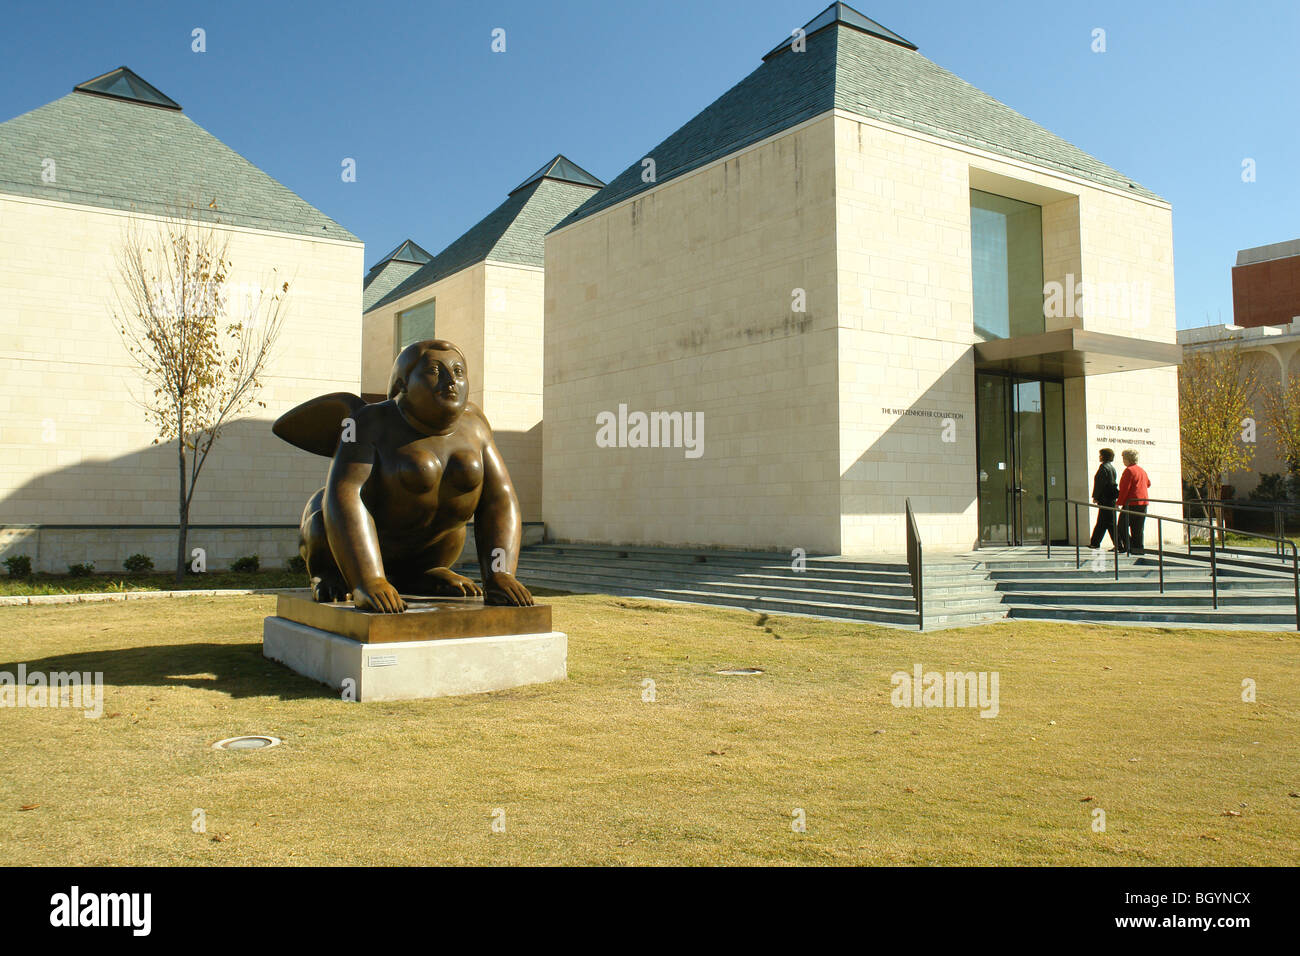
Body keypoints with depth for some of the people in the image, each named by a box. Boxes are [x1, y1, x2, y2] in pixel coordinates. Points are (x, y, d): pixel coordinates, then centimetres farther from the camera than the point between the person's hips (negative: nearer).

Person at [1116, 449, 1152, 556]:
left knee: (1122, 527, -1)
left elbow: (1124, 489, -16)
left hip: (1131, 503, -8)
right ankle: (1138, 548, 11)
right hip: (1143, 502, 8)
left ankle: (1128, 546, -7)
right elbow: (1148, 484, 29)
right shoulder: (1142, 470, 14)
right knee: (1138, 528, 12)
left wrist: (1118, 503, -12)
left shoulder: (1129, 471, -12)